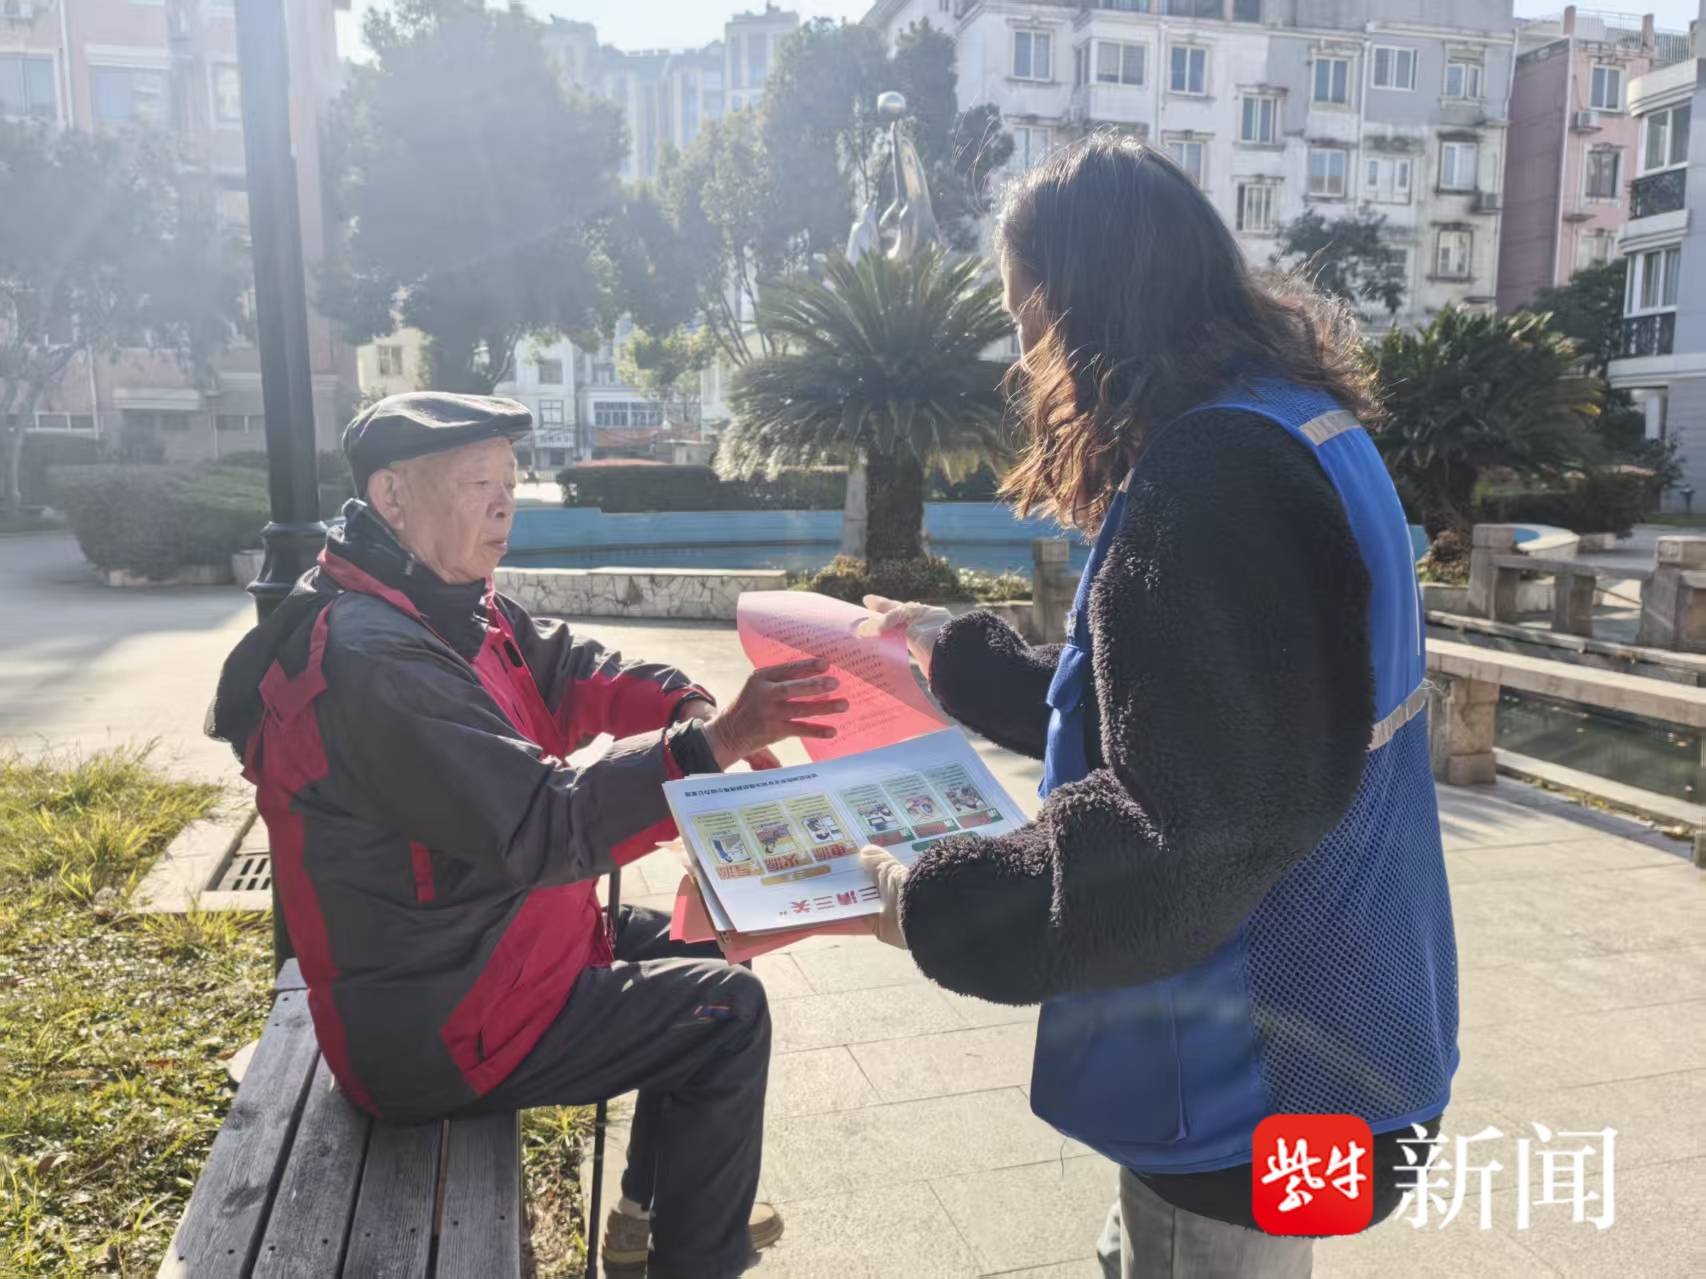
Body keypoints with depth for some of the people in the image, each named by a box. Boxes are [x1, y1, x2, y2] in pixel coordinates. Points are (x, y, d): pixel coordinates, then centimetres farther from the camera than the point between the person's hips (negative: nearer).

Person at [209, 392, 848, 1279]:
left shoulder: (442, 601, 2)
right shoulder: (370, 659, -29)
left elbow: (566, 668, 3)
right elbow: (543, 825, -34)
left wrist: (691, 709, -15)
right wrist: (710, 747, -37)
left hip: (469, 947, 10)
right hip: (432, 1023, -10)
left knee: (694, 949, 17)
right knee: (727, 1012, -5)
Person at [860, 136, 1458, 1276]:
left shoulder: (1220, 470, -26)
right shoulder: (1284, 424, 8)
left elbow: (1181, 829, -28)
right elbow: (1142, 695, 15)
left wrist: (932, 904, -20)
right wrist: (957, 652, 20)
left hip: (1251, 1059, -9)